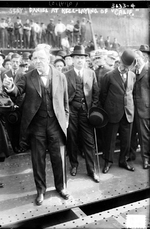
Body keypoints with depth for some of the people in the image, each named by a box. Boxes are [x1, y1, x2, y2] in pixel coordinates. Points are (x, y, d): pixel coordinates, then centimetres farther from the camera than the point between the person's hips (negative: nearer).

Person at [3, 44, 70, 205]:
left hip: (55, 124, 0)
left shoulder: (60, 77, 3)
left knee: (58, 157, 10)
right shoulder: (27, 77, 2)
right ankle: (40, 190, 28)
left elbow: (65, 101, 7)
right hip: (36, 125, 0)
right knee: (38, 159, 10)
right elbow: (18, 91, -10)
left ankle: (60, 186, 32)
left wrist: (65, 119, 6)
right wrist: (11, 87, -32)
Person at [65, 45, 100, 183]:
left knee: (89, 141, 1)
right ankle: (74, 164, 30)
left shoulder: (91, 73, 8)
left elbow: (96, 92, 7)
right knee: (72, 140, 10)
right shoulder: (66, 75, 3)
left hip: (86, 111, 1)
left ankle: (92, 170, 12)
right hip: (71, 111, 0)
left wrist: (93, 108, -1)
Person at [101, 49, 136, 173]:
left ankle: (123, 161, 29)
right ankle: (108, 161, 24)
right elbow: (104, 94, 2)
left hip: (128, 112, 4)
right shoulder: (109, 76, -7)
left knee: (126, 140, 11)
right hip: (113, 112, -4)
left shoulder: (132, 75, 7)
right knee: (110, 139, 7)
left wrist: (128, 105, 15)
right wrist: (106, 109, 8)